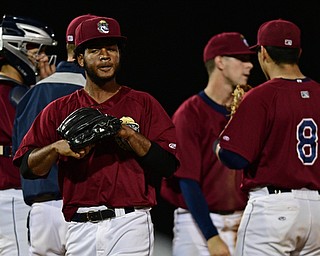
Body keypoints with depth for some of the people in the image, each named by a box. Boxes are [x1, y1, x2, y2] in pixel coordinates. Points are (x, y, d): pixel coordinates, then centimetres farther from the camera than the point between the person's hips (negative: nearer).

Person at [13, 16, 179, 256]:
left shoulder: (143, 104, 9)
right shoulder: (59, 110, 14)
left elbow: (169, 163, -2)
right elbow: (27, 168, 6)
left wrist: (128, 134, -12)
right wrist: (57, 148, -12)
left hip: (130, 225, -2)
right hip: (80, 229, 2)